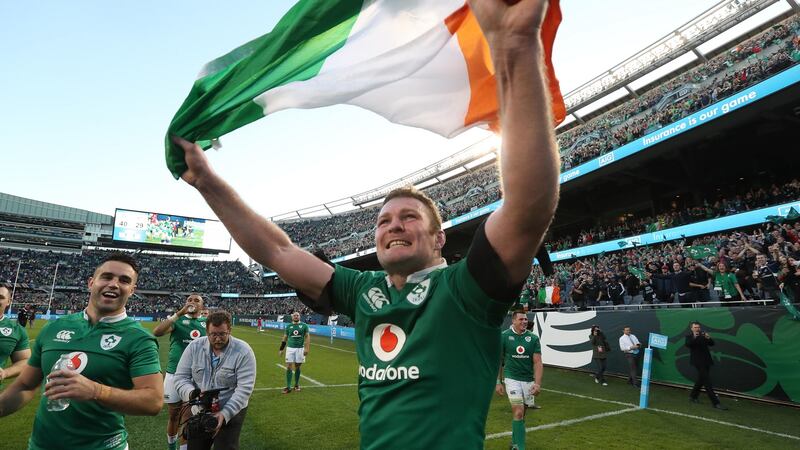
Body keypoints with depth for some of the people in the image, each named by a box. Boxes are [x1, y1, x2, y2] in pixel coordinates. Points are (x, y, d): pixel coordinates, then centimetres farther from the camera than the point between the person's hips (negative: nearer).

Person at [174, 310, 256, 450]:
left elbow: (244, 388, -20)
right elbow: (181, 377, -4)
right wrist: (191, 393, -24)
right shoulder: (194, 347, -7)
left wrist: (225, 414, -27)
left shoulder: (243, 351, -18)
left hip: (231, 413, -3)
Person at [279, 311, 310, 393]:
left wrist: (306, 348, -11)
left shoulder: (304, 326, 0)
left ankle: (296, 385, 24)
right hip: (290, 348, 1)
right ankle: (288, 387, 1)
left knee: (297, 367, 8)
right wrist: (281, 349, 9)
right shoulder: (289, 326, 6)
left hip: (300, 348, -1)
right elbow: (285, 338, 13)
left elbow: (307, 337, -2)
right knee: (288, 367, -4)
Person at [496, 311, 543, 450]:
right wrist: (498, 382, 0)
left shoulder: (533, 338, -2)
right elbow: (498, 361, 1)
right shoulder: (504, 336, -6)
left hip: (529, 380, 3)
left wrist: (537, 383, -15)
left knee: (522, 414, 13)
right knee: (518, 413, -12)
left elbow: (537, 362, -5)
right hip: (512, 379, -3)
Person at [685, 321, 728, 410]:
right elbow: (688, 344, -17)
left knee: (701, 380, 14)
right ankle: (716, 402, -11)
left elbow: (712, 344, 3)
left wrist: (708, 338, -18)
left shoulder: (703, 335, 12)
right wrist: (694, 337, -32)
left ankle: (693, 396, 30)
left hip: (706, 361, 6)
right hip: (698, 362, -5)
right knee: (707, 381, -10)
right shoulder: (689, 336, 0)